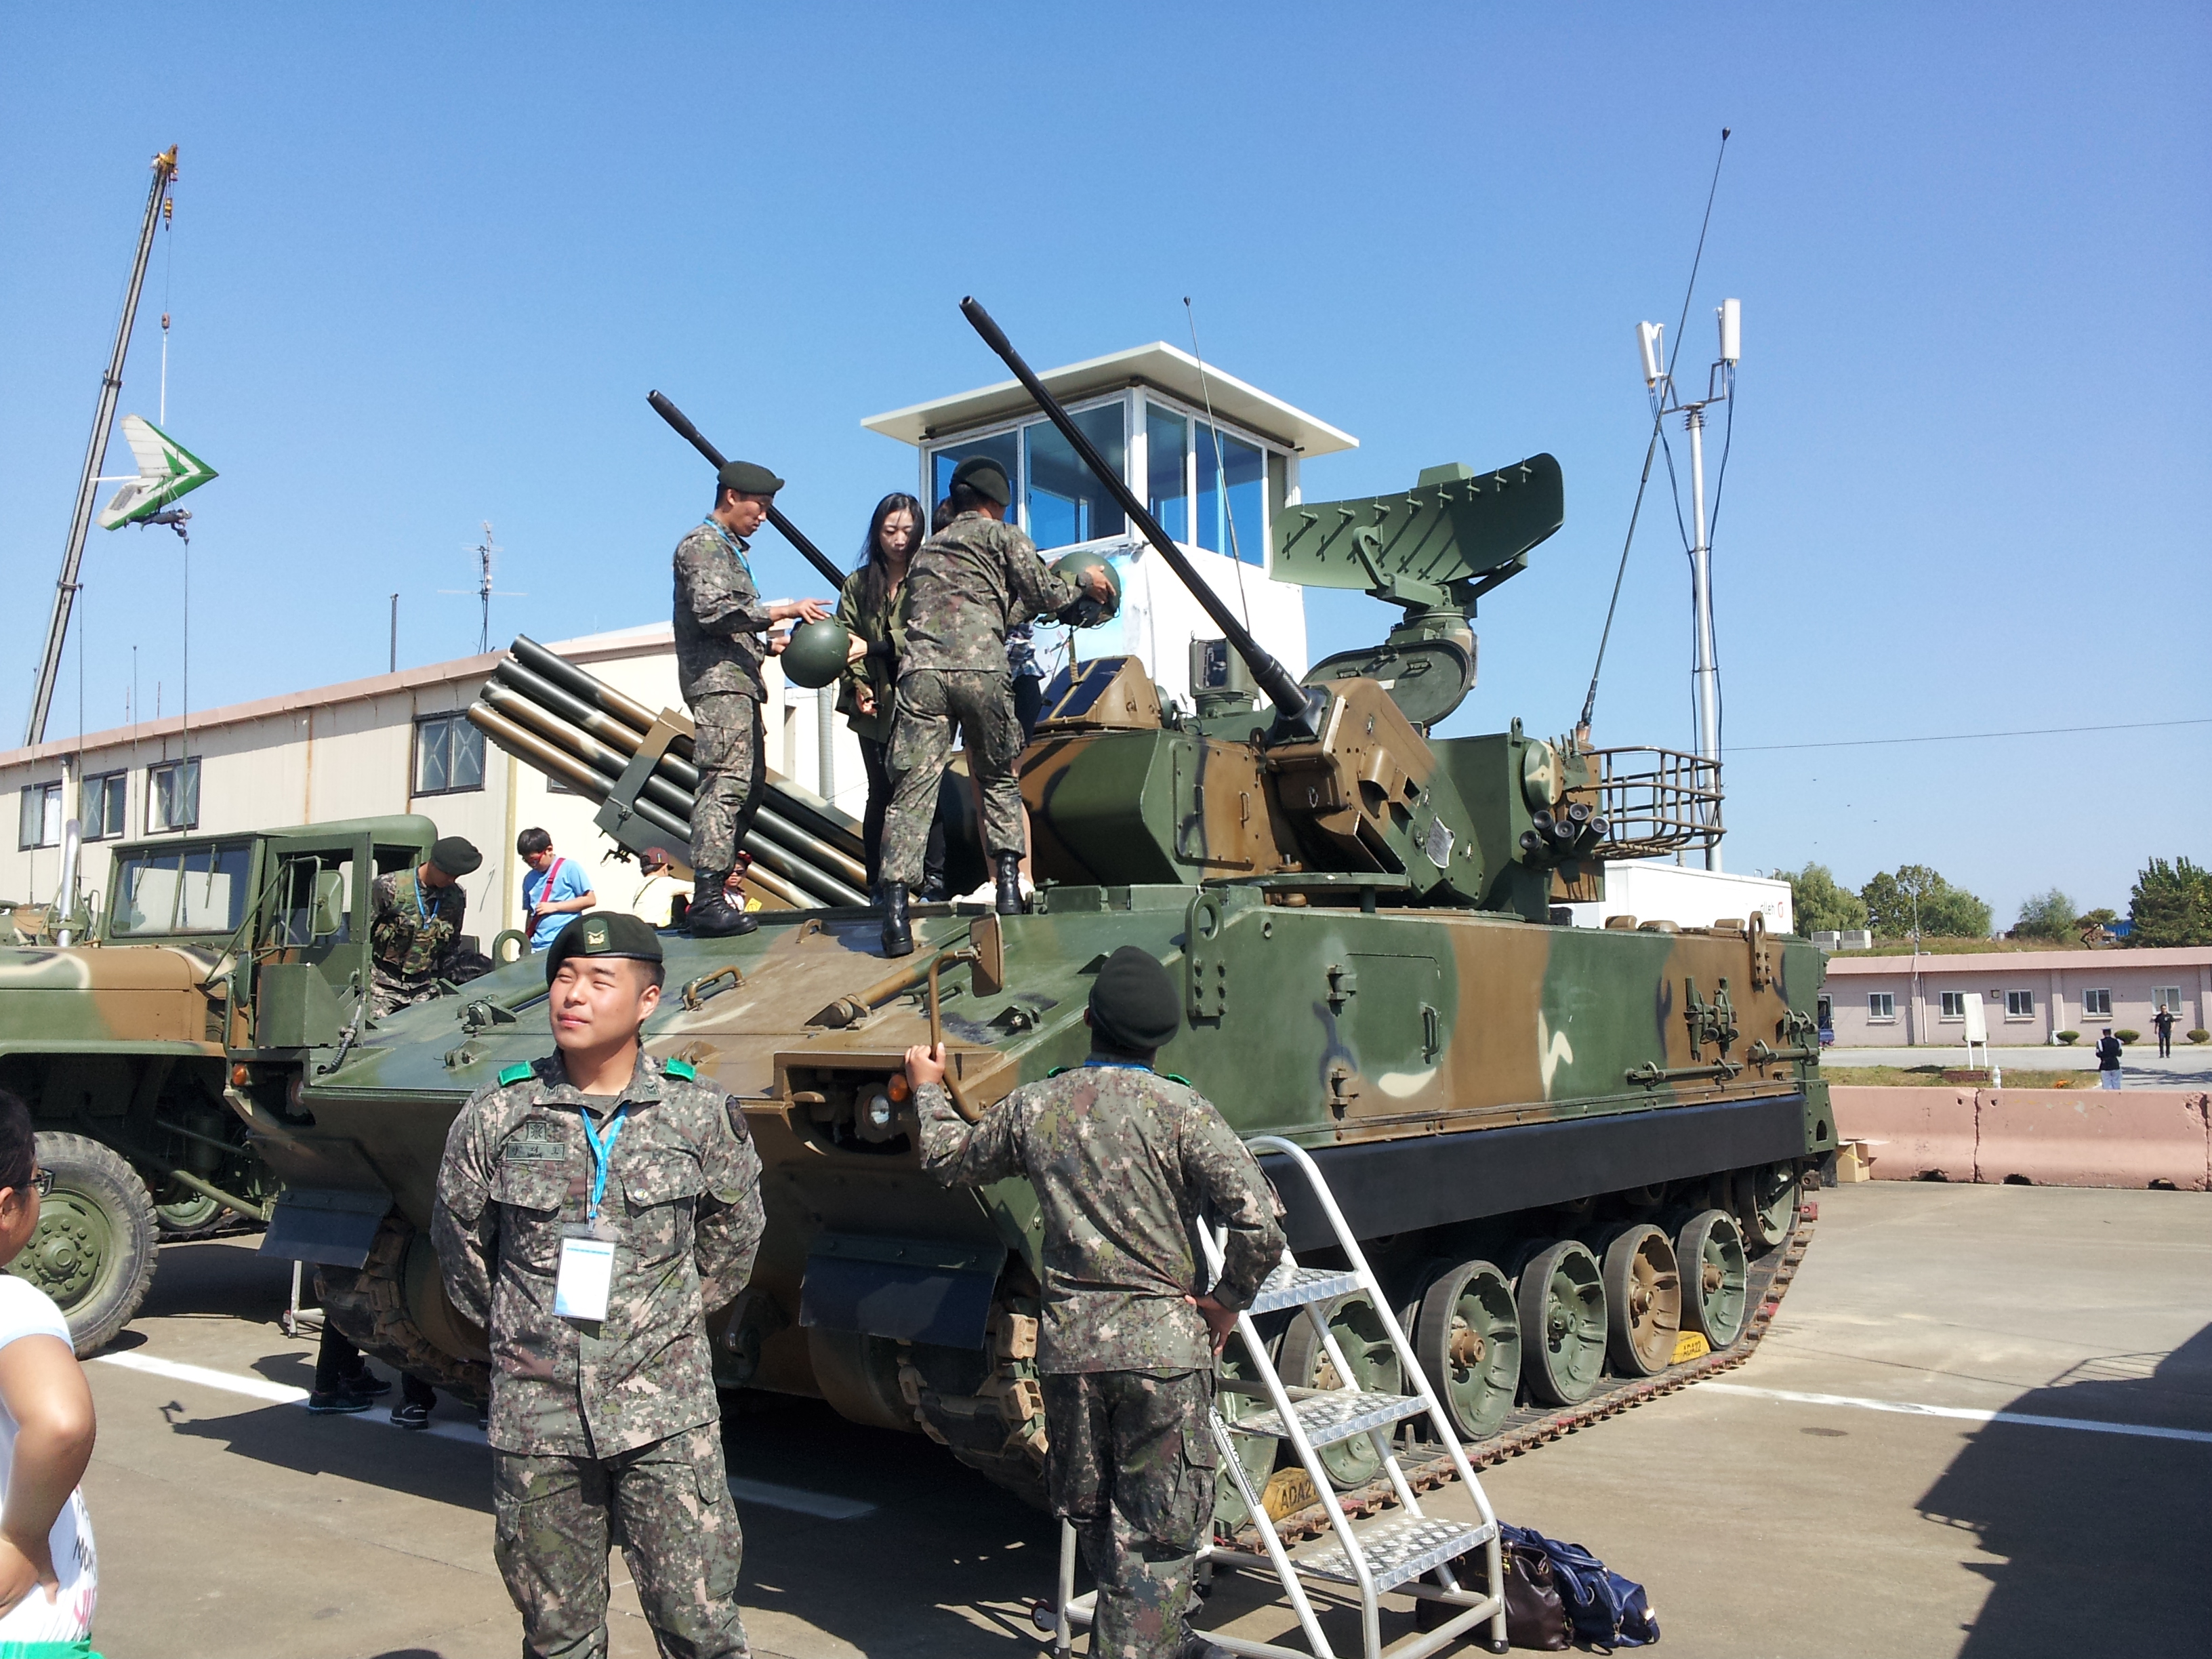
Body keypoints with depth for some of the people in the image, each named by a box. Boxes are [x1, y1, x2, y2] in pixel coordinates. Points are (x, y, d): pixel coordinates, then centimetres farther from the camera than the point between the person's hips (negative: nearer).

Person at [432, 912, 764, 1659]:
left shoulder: (699, 1113, -4)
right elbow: (460, 1241, 14)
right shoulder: (497, 1114, -2)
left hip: (665, 1415, -1)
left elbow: (733, 1234, 13)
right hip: (536, 1420, 1)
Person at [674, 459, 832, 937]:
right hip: (716, 680, -11)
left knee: (749, 782, 10)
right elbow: (712, 611, -18)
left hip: (737, 681, 11)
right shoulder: (703, 544, -3)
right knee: (725, 781, -18)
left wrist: (771, 643, 10)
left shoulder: (730, 551, 28)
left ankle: (716, 883, 15)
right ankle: (708, 901, -22)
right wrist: (782, 611, -18)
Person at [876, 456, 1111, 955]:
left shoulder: (927, 551, 32)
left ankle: (895, 908, -17)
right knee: (998, 779, 17)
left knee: (914, 787, -5)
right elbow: (1045, 595, 11)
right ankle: (1008, 884, 7)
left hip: (920, 671, 3)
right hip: (980, 671, -3)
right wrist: (1085, 584, 28)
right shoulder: (1002, 535, 15)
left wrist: (1024, 604, 41)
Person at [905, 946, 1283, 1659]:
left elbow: (949, 1159, 20)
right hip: (1162, 1343, -4)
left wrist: (928, 1090, 38)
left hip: (1067, 1344, 4)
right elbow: (1260, 1223, -19)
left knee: (1093, 1518, 22)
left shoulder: (1032, 1108, 1)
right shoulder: (1180, 1110, -11)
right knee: (1158, 1530, 8)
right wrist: (1226, 1302, -3)